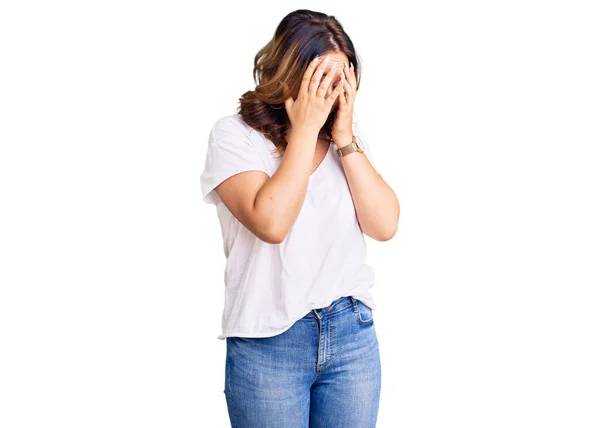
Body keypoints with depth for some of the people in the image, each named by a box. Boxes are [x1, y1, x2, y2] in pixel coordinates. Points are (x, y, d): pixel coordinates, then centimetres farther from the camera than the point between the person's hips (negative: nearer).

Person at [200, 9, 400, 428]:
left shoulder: (349, 138, 6)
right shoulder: (234, 135, -7)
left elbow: (385, 225, -5)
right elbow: (271, 223, -22)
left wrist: (344, 137, -9)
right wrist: (305, 129, -16)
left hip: (353, 333, 4)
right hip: (268, 344, -4)